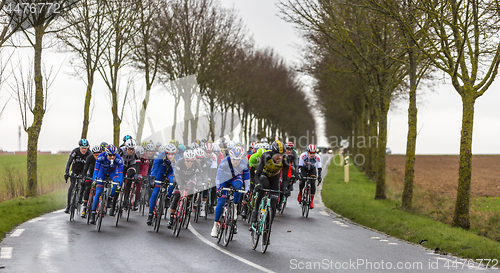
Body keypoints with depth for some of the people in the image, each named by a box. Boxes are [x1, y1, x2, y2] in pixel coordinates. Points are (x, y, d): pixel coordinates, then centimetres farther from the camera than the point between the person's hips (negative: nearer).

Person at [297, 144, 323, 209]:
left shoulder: (317, 157, -31)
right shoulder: (303, 155, -33)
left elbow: (319, 168, -30)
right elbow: (300, 166, -32)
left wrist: (319, 176, -41)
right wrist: (299, 174, -42)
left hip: (312, 169, 1)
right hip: (304, 169, -1)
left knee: (313, 183, -16)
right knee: (302, 180, -23)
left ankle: (311, 201, -7)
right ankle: (300, 193, 9)